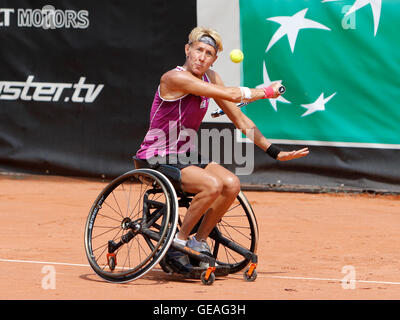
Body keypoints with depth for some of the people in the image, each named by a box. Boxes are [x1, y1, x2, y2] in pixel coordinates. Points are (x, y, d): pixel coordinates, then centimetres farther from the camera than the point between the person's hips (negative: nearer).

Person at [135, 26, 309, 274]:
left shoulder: (210, 78, 5)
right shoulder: (176, 78, -21)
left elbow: (240, 119, 11)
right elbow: (232, 95, -24)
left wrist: (275, 152, 6)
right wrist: (266, 91, -8)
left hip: (185, 155, 8)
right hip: (157, 159, -8)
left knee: (231, 184, -15)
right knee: (212, 185, -29)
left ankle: (199, 241, 1)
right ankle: (178, 243, -14)